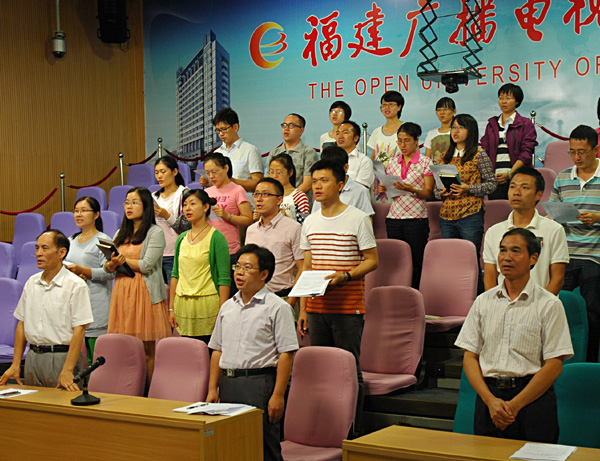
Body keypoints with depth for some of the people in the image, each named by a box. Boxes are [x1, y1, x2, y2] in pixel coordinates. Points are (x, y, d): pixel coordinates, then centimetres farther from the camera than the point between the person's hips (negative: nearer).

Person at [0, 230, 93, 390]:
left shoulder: (76, 285, -8)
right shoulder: (31, 283, 12)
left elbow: (79, 330, -13)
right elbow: (22, 323, 14)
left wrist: (67, 371, -20)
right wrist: (15, 365, 8)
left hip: (62, 357, -5)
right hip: (33, 357, 6)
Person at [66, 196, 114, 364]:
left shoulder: (102, 240, -4)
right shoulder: (70, 241, 18)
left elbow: (110, 272, -12)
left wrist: (82, 270, -19)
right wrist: (73, 274, -1)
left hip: (96, 305, -6)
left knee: (95, 356, -7)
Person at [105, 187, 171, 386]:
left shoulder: (155, 233, 0)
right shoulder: (121, 234, 20)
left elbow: (146, 265, -10)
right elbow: (107, 267, 14)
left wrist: (123, 259, 0)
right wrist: (113, 263, -8)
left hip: (145, 293, -5)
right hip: (122, 291, 5)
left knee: (147, 350, -4)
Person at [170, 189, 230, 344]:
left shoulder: (216, 237, -4)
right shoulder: (182, 238, 13)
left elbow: (224, 278, -8)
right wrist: (171, 308, 13)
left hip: (207, 304, -5)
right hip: (183, 306, 5)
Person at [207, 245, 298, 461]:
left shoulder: (277, 307, -4)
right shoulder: (227, 307, 15)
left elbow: (286, 354, -9)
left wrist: (278, 395, -14)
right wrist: (212, 389, 12)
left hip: (259, 383, -6)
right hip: (227, 383, 6)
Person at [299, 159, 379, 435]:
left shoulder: (357, 219, -3)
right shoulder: (310, 222, 12)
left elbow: (372, 260, -2)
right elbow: (307, 268, 15)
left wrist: (345, 275, -18)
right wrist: (302, 310, 11)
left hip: (348, 308, -5)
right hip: (317, 308, 5)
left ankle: (354, 432, 6)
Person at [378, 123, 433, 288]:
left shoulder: (425, 162, 2)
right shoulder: (393, 161, 14)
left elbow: (429, 193, -4)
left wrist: (411, 189, -21)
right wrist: (383, 189, -3)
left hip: (416, 219, -4)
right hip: (393, 218, 4)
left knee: (416, 263, -5)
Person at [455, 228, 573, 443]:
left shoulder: (549, 305, 1)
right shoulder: (483, 302, 11)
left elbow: (554, 366, -5)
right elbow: (469, 357, 8)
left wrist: (514, 405, -10)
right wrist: (491, 400, -7)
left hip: (533, 398, -3)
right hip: (488, 393, 3)